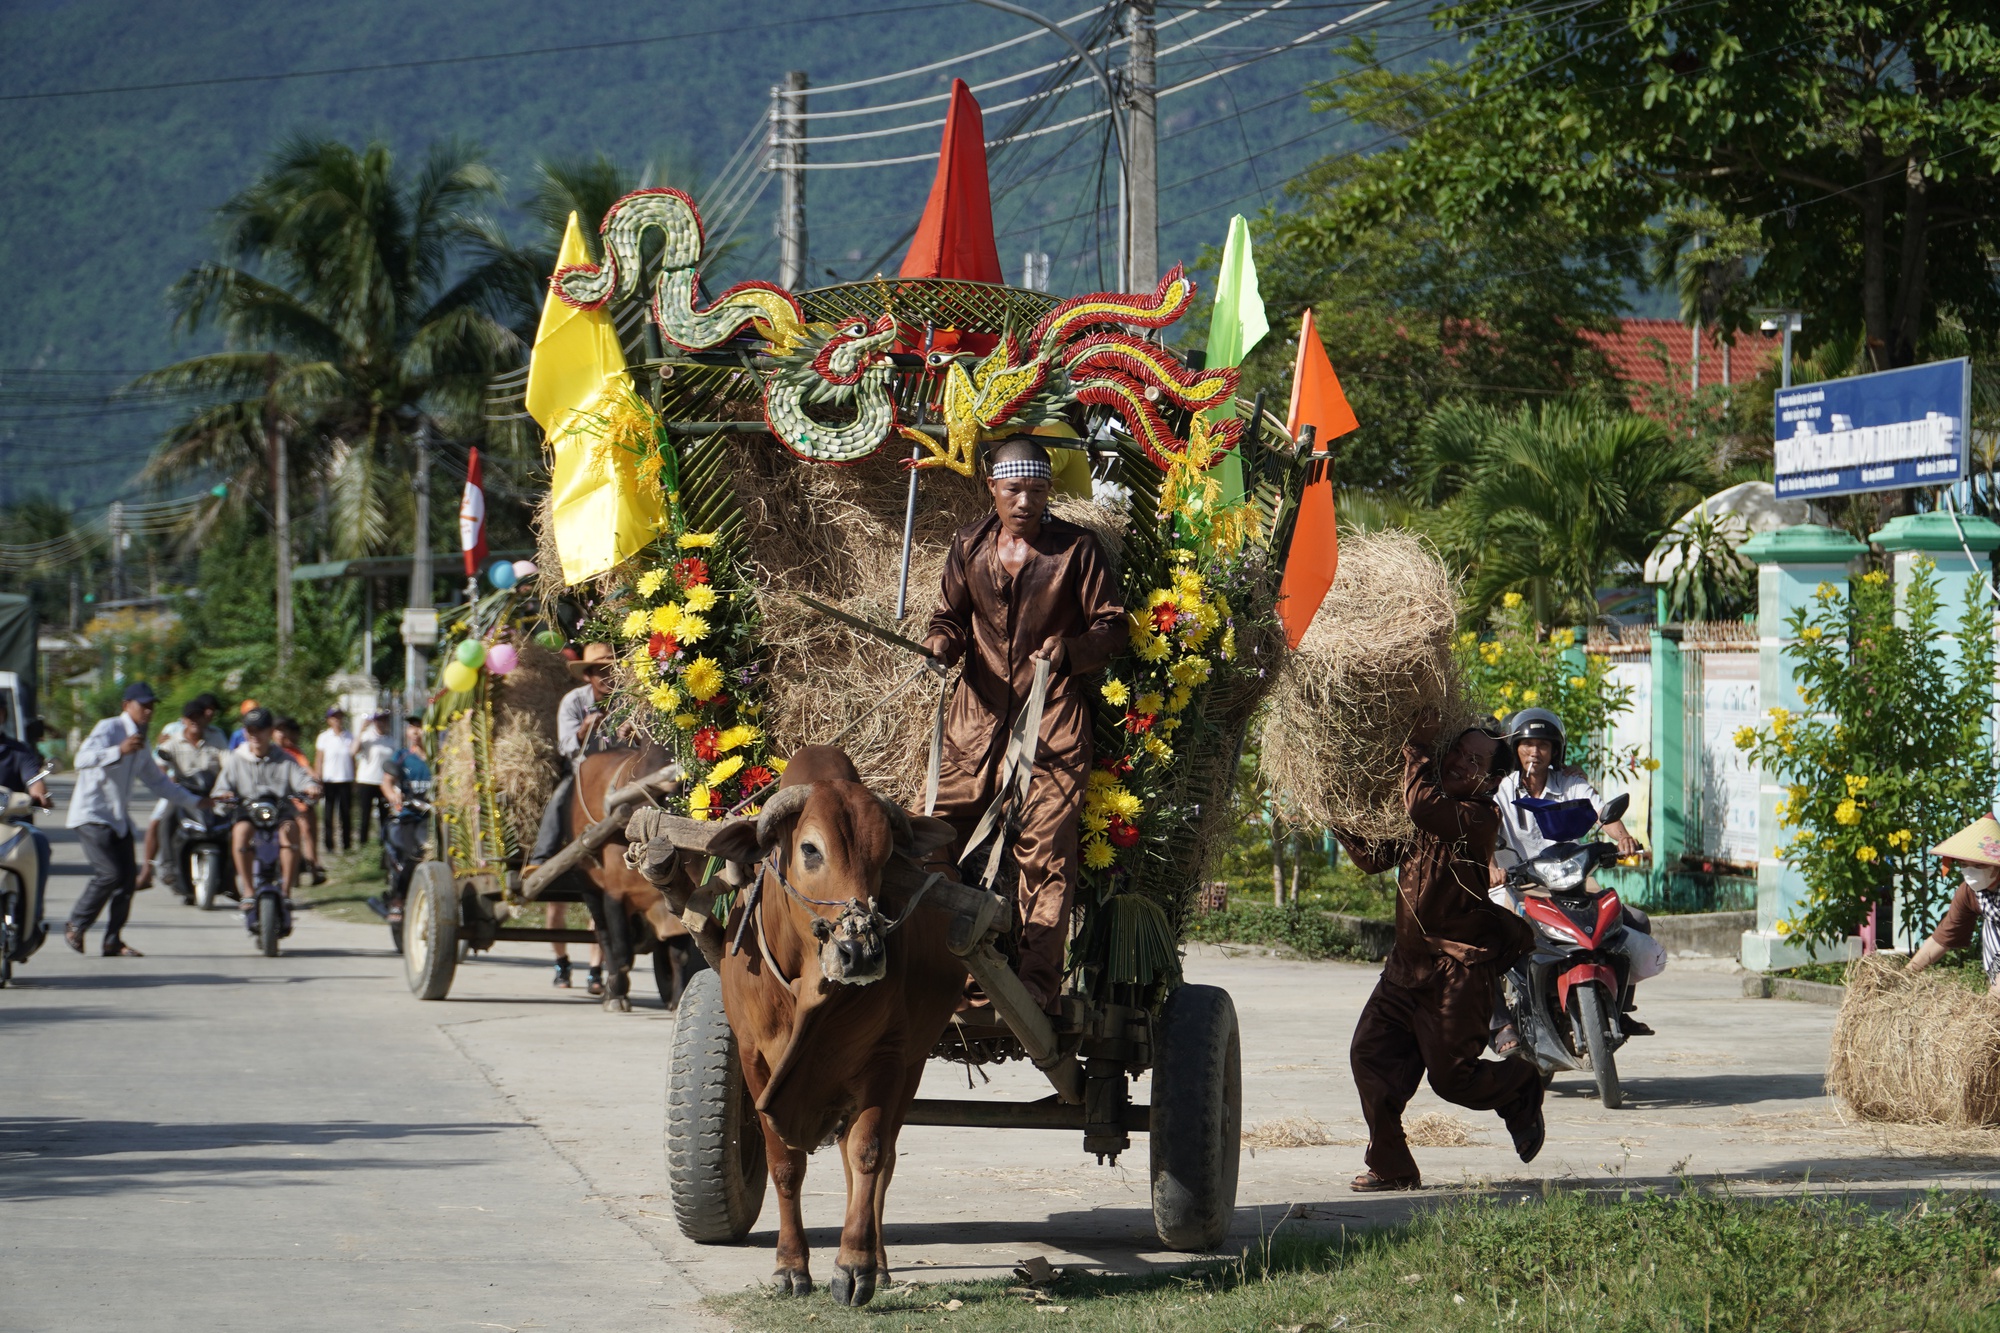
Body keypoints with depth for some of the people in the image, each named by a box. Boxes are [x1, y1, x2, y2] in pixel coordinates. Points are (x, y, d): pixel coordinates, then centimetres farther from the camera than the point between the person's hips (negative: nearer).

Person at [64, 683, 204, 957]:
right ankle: (75, 927, 0)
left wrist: (195, 802, 22)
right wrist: (119, 751, -44)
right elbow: (83, 758, -29)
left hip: (119, 818, 8)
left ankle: (113, 942, 7)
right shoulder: (109, 729, -12)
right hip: (92, 815, -8)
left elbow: (157, 781, 26)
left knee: (128, 878, 0)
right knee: (110, 873, -17)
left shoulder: (140, 743, 15)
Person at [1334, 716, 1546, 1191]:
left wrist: (1417, 750, -25)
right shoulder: (1416, 826, 12)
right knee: (1371, 1053, -2)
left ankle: (1522, 1087, 31)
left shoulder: (1480, 817, -15)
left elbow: (1425, 806, -33)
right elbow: (1374, 857, 22)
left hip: (1460, 970, -8)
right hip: (1409, 960, 8)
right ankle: (1390, 1166, 7)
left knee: (1452, 1076, -2)